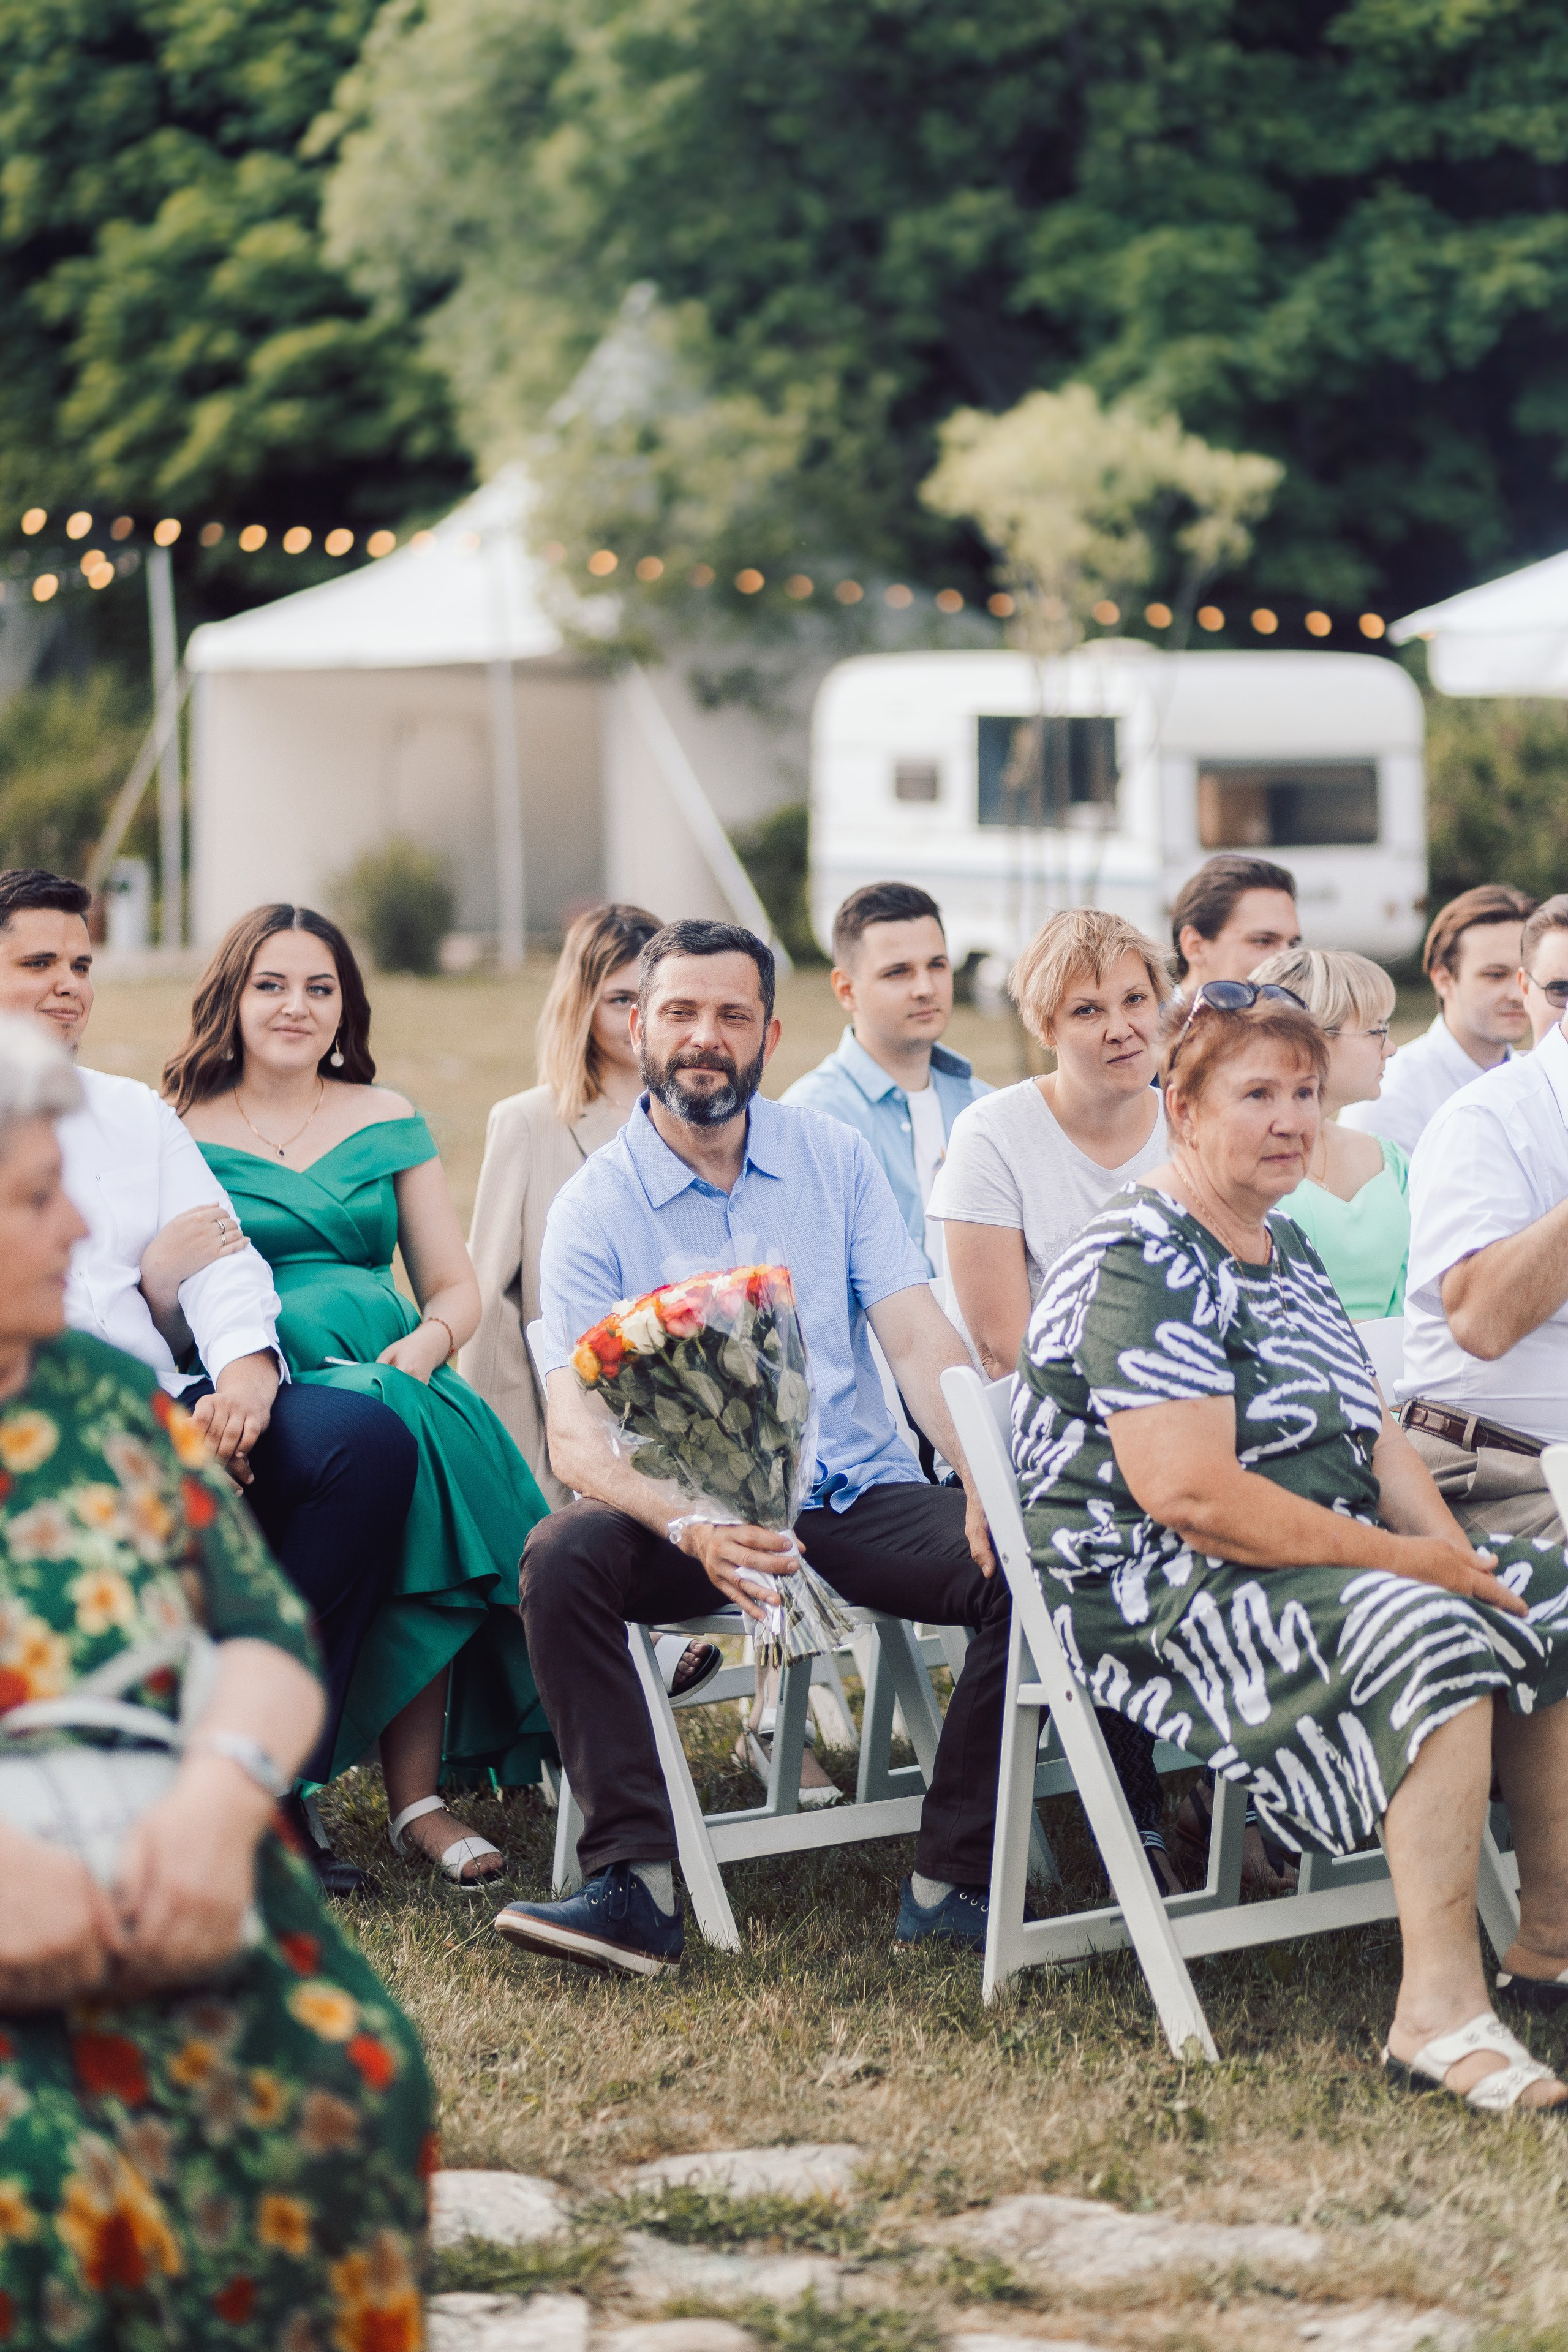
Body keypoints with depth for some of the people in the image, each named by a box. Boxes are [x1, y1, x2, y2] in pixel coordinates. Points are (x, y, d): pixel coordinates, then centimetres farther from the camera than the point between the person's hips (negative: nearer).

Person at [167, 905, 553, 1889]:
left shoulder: (387, 1121, 20)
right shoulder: (182, 1133, 11)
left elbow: (457, 1287, 16)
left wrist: (427, 1343, -5)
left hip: (392, 1374, 3)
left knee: (413, 1428, -32)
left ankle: (420, 1795, -27)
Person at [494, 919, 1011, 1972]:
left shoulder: (834, 1156, 7)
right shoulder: (595, 1206, -2)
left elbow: (922, 1341, 0)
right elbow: (577, 1433, -12)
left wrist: (991, 1479, -20)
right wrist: (690, 1525, -33)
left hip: (857, 1494, 2)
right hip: (691, 1505, -2)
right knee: (561, 1553, -31)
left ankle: (955, 1880, -15)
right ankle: (635, 1886, -29)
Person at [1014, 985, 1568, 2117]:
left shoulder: (1288, 1251, 18)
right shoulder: (1138, 1266, -14)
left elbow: (1374, 1438, 17)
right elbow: (1189, 1491, -24)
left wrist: (1454, 1553, -3)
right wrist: (1399, 1558, -20)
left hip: (1326, 1563, 10)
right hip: (1150, 1597, -10)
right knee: (1430, 1635, -31)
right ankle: (1440, 2008, -35)